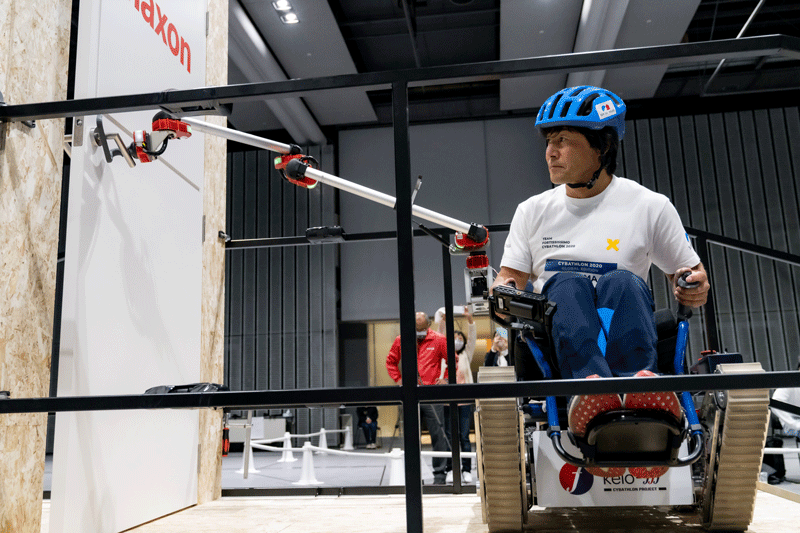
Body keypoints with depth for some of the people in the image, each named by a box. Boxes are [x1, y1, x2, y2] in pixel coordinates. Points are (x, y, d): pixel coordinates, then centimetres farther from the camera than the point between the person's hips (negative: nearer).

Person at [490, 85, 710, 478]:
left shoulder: (650, 206, 9)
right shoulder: (533, 211, 15)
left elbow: (687, 274, 14)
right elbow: (511, 278, 13)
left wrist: (695, 288, -9)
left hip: (626, 339, -1)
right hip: (553, 341, 1)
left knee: (623, 282, -31)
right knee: (566, 285, -30)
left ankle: (639, 391, -56)